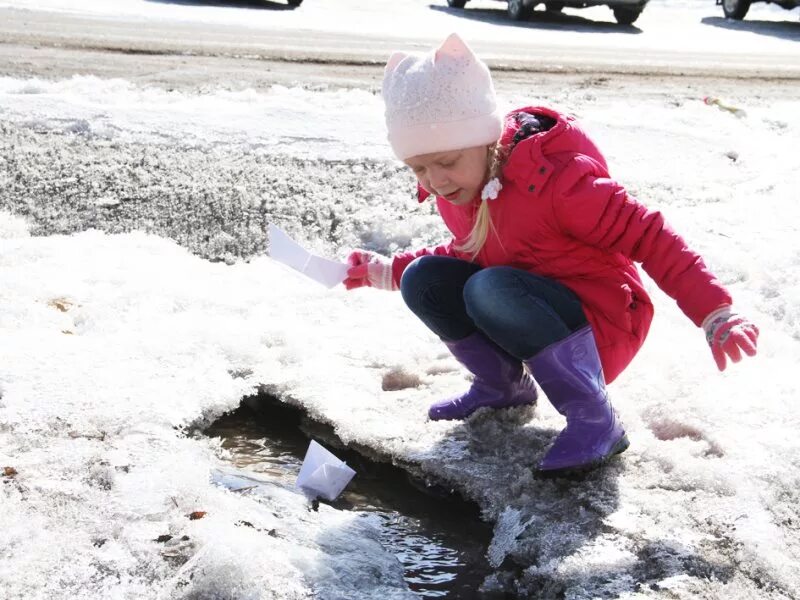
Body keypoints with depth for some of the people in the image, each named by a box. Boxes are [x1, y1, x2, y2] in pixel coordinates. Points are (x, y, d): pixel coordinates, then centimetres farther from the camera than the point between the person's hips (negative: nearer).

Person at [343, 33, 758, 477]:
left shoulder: (554, 179, -26)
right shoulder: (453, 190, -3)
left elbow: (648, 236, -24)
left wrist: (715, 314, -32)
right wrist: (388, 271, 11)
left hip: (603, 328, -7)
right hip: (535, 317, 7)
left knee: (491, 289, -35)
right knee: (422, 279, -11)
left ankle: (594, 421, -25)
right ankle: (503, 385, 9)